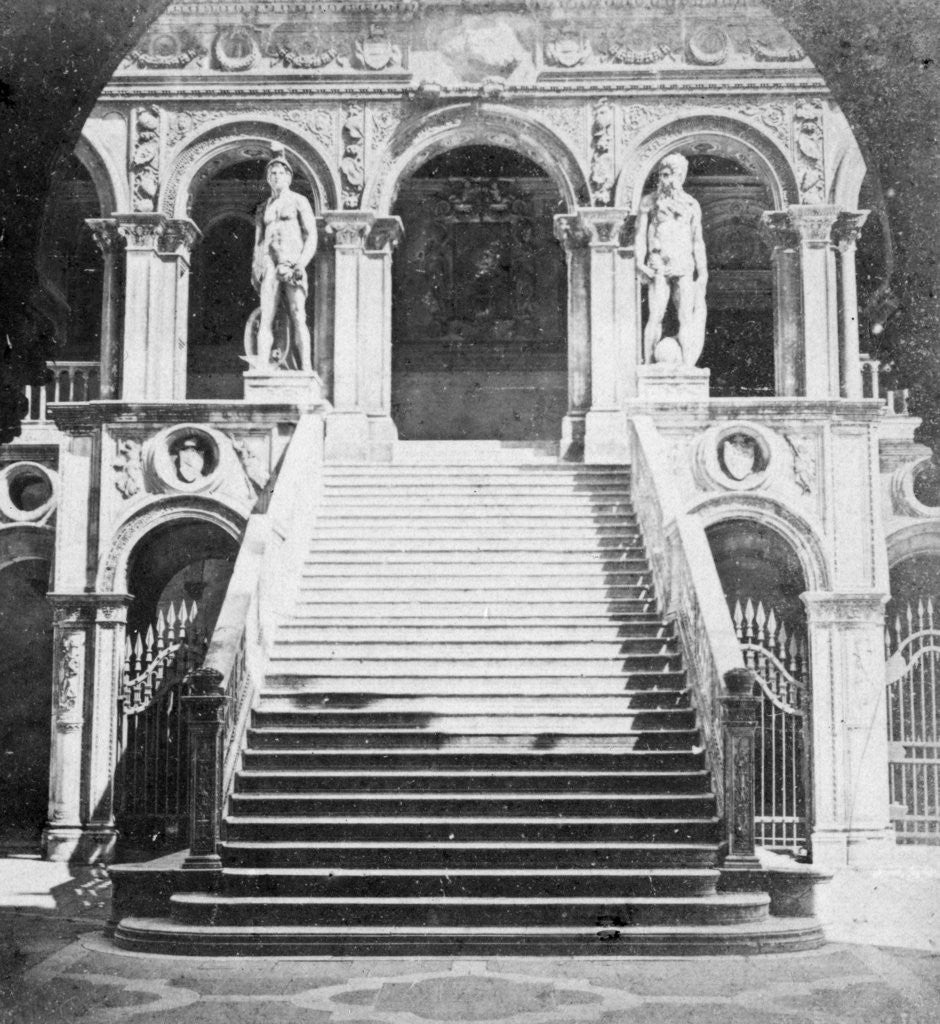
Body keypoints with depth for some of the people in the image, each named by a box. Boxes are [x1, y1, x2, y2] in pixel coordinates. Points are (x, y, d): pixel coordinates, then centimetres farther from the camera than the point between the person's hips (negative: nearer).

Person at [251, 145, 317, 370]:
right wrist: (255, 271, 7)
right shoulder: (263, 208, 22)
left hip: (292, 262, -3)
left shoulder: (298, 201, 11)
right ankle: (262, 368, -13)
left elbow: (311, 236, 3)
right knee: (266, 319, -8)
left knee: (298, 317, -14)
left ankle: (306, 369, -20)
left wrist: (301, 264, -11)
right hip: (269, 265, 3)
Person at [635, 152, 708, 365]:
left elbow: (697, 240, 15)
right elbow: (640, 234, 5)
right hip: (659, 267, -2)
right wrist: (640, 262, -9)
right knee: (655, 317, -8)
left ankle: (688, 368, -6)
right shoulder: (649, 201, 9)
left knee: (686, 318, -5)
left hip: (684, 267, 2)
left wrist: (702, 271, 8)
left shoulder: (691, 204, 15)